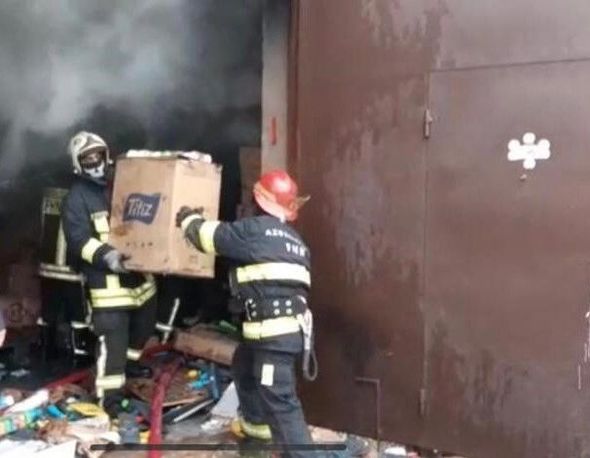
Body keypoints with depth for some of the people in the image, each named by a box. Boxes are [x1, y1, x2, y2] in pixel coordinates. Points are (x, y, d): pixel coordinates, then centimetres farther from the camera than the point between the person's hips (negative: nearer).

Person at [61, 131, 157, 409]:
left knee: (144, 323, 22)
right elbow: (78, 239, -16)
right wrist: (105, 255, -32)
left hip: (140, 271, 7)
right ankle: (109, 394, -5)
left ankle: (129, 362, 46)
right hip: (107, 279, -7)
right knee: (112, 338, -11)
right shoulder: (76, 197, -6)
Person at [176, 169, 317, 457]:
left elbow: (210, 236, 1)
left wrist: (189, 219, 21)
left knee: (280, 402, -12)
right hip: (291, 326, 10)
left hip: (275, 331, -10)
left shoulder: (256, 229, -7)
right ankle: (256, 423, 52)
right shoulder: (293, 239, 18)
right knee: (243, 366, 33)